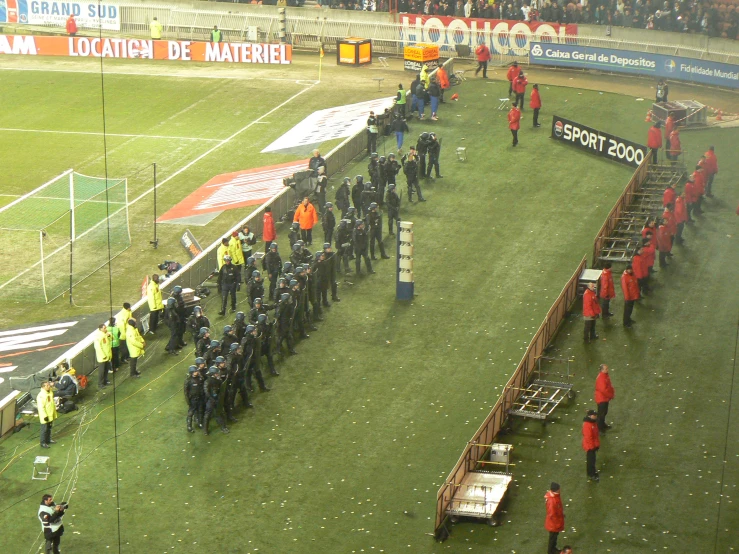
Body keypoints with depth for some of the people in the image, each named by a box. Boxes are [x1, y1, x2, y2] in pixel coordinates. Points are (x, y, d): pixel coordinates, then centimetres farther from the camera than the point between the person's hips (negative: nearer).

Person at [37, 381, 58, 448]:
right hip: (45, 416, -8)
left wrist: (54, 413, 20)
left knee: (49, 428, 21)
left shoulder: (50, 392, 3)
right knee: (44, 429, 1)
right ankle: (43, 443, 10)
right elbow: (41, 407, -24)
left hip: (50, 415, 8)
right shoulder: (41, 395, -24)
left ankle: (48, 439, 36)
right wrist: (45, 416, -23)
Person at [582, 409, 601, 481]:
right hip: (589, 446, -9)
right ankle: (591, 475, 11)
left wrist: (597, 444, 17)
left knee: (592, 459, 23)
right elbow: (588, 437, -26)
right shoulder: (587, 425, -29)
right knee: (590, 460, 1)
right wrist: (591, 446, -20)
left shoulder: (594, 422, 3)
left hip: (594, 444, 9)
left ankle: (592, 471, 38)